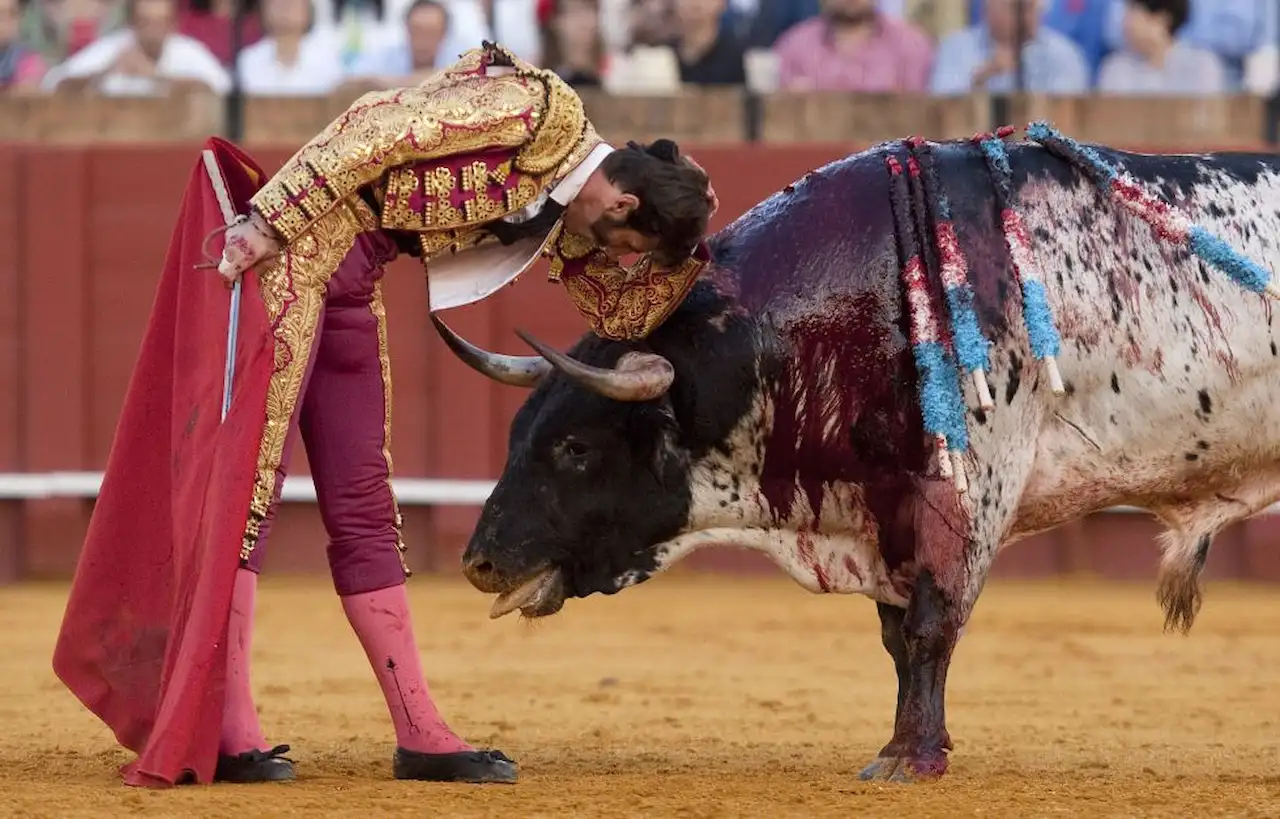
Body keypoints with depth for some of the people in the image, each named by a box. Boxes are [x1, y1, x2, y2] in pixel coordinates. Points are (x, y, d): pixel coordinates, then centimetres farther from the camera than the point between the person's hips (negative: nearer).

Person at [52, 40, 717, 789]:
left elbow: (624, 311, 21)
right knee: (250, 475, -10)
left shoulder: (564, 215, 13)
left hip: (351, 287, 9)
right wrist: (270, 219, -23)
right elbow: (375, 129, -19)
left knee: (364, 507, 9)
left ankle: (421, 735, 10)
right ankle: (226, 732, -13)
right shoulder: (537, 109, -14)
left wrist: (694, 243, 6)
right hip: (296, 245, -9)